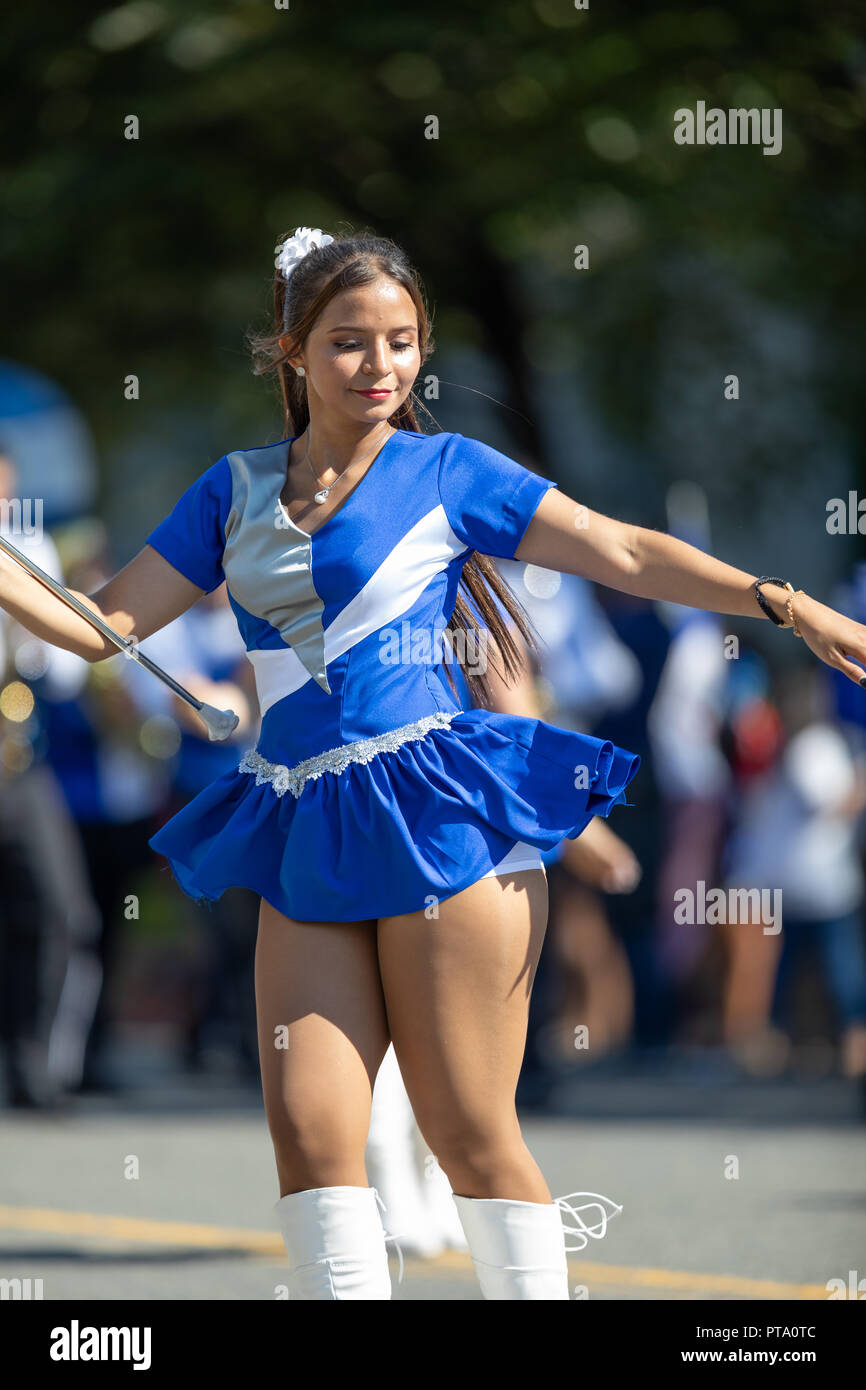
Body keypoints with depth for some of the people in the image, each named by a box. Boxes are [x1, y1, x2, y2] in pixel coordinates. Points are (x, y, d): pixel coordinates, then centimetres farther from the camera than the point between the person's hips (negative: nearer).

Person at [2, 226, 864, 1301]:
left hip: (437, 813, -4)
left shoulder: (445, 471, 2)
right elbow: (106, 624, 14)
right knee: (308, 1128, -4)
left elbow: (627, 555, -1)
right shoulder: (237, 489, 13)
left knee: (469, 1133, -3)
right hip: (306, 846, 4)